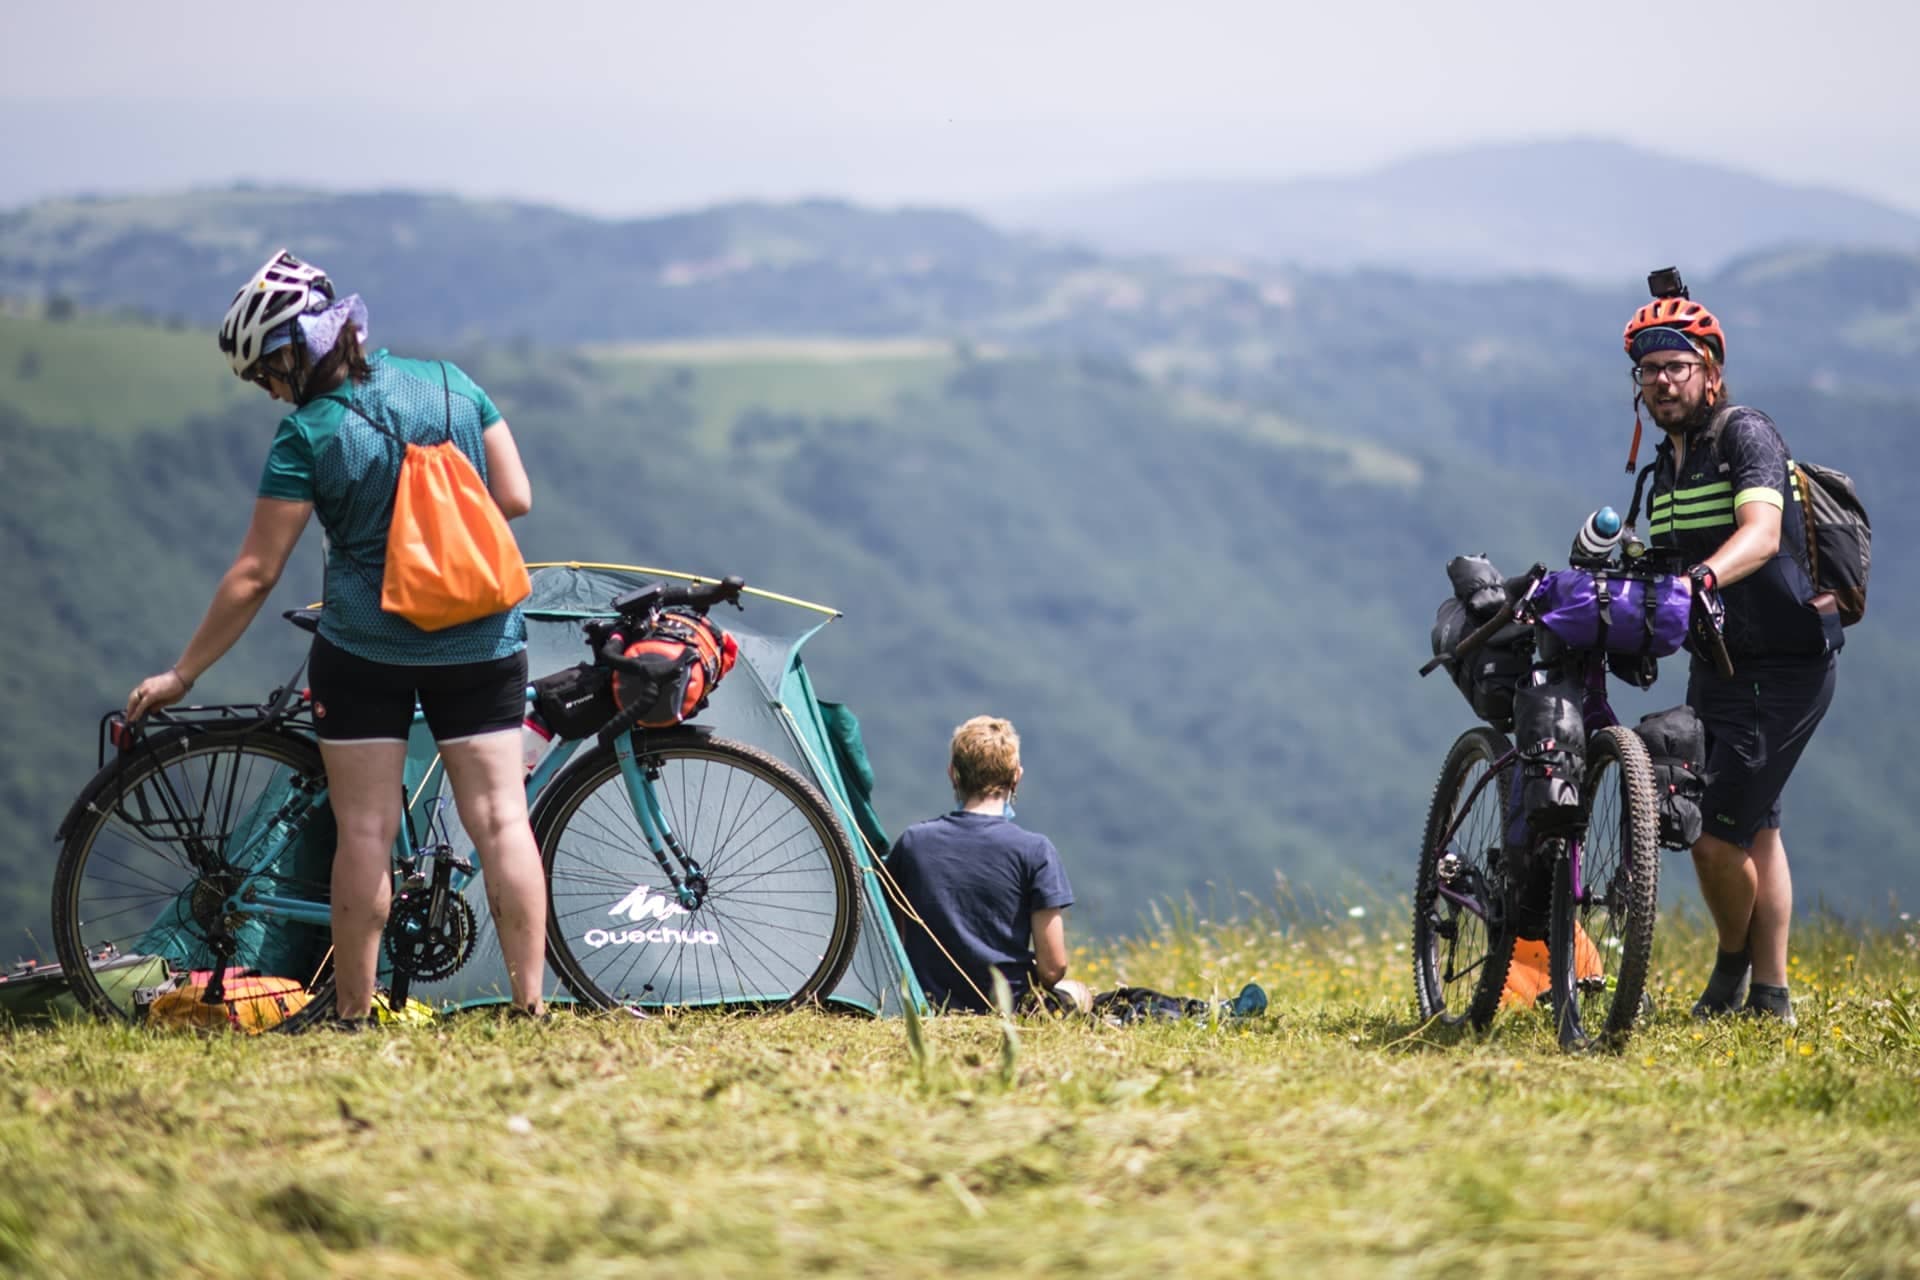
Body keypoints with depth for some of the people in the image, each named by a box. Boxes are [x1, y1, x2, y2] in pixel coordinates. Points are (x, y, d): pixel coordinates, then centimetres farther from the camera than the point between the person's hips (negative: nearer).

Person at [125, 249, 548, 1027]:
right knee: (500, 816, 3)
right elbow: (515, 499, 3)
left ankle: (353, 1015, 5)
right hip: (480, 642, 3)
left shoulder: (306, 436, -10)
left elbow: (255, 573, -9)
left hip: (364, 647, -3)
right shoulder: (451, 385, 2)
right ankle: (530, 1001, 0)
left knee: (364, 831, 2)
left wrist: (181, 675, -3)